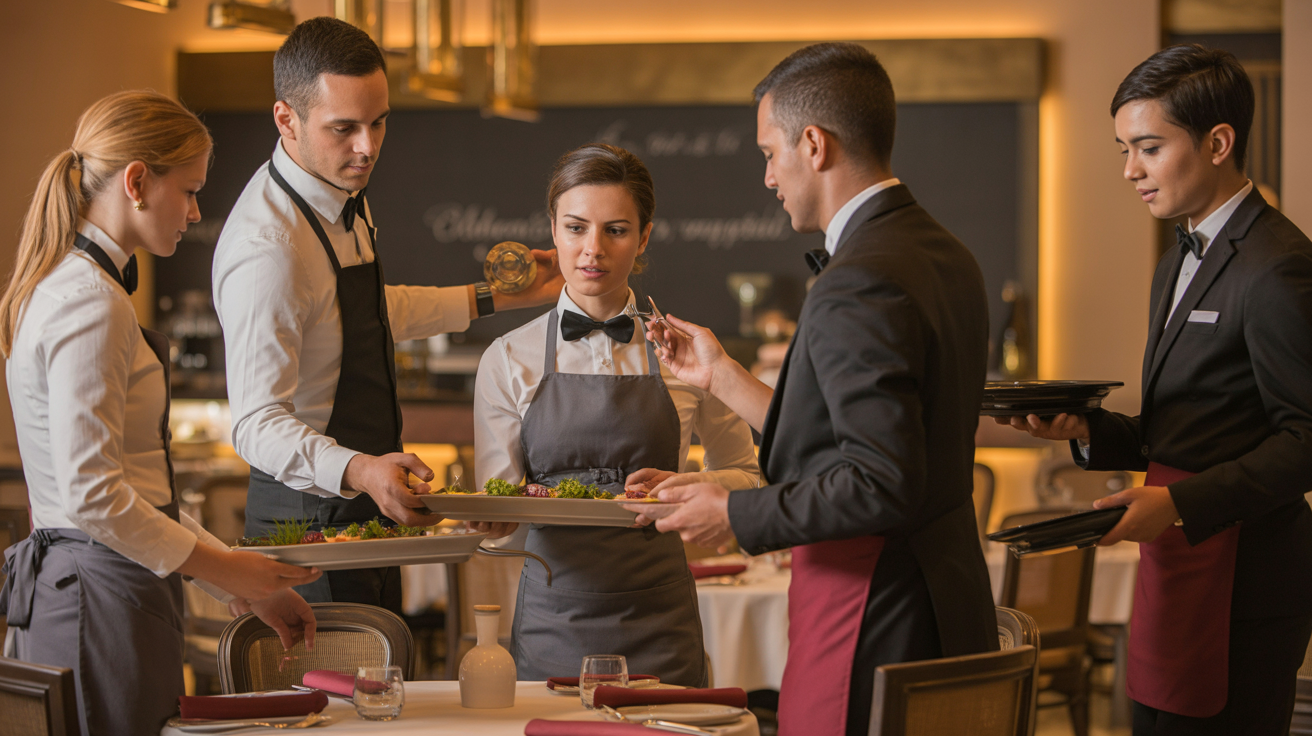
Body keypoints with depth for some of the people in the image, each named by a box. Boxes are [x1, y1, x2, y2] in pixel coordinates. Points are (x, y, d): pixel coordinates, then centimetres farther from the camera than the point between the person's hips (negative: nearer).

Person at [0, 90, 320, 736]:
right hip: (105, 602, -10)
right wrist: (223, 569, -10)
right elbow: (92, 495, -20)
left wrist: (243, 584, 17)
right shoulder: (92, 303, -15)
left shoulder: (67, 288, 17)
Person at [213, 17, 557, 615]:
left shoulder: (340, 194, 5)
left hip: (367, 511, 9)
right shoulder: (267, 248, -26)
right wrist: (360, 471, -47)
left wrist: (494, 299, 25)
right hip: (311, 517, -9)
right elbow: (258, 424, -31)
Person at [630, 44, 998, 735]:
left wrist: (735, 514, -12)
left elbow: (882, 484, -25)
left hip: (872, 629, -10)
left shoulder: (858, 286, -20)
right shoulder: (945, 257, 11)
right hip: (945, 614, 10)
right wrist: (721, 375, 23)